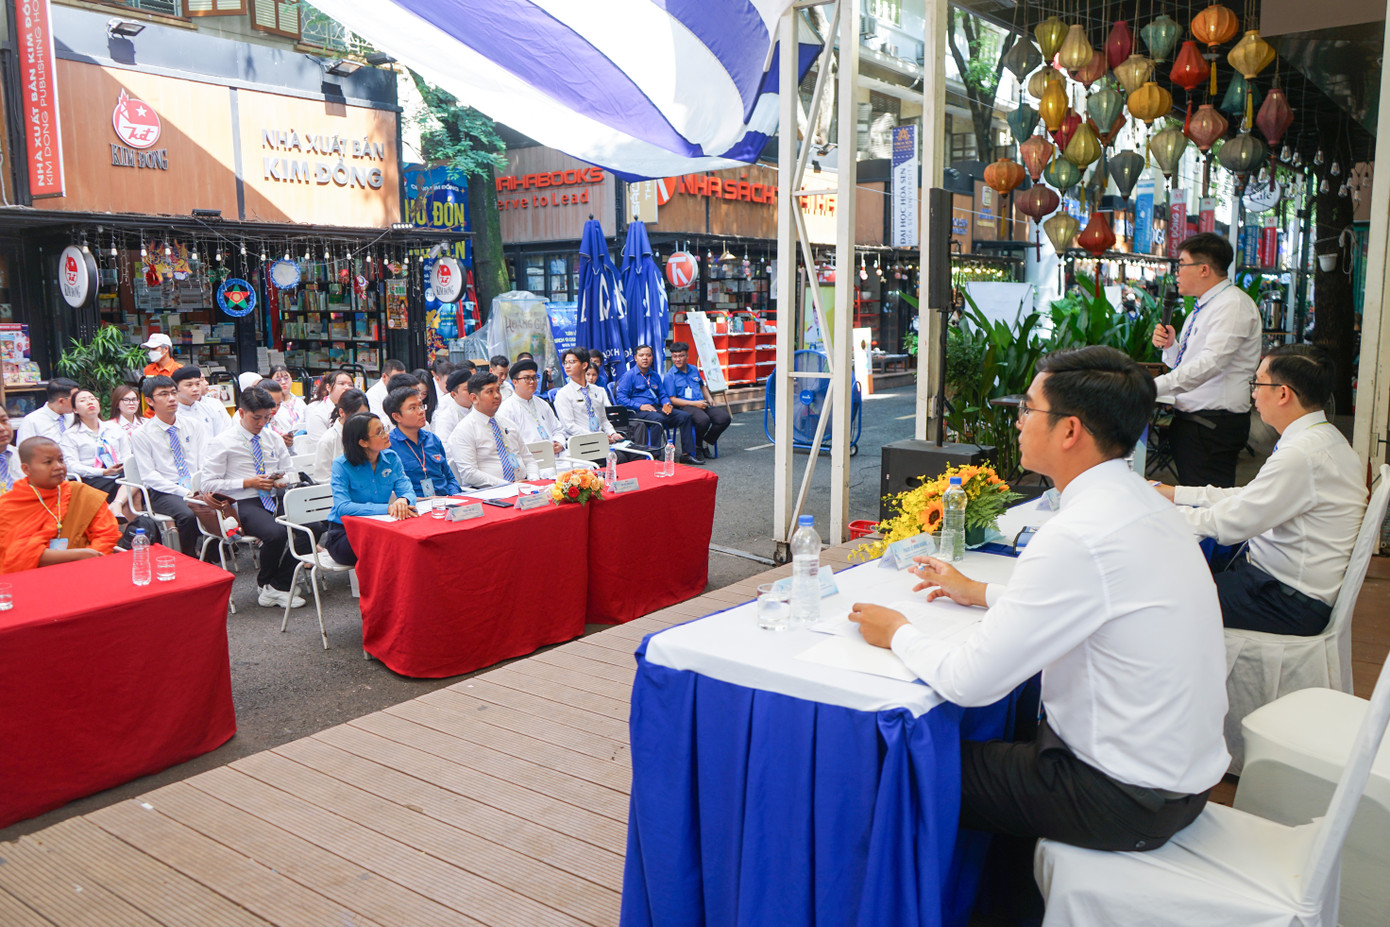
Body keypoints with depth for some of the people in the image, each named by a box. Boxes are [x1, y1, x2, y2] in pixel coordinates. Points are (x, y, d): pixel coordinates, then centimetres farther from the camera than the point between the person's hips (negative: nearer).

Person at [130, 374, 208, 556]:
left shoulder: (194, 425, 13)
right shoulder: (142, 435, 3)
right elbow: (149, 476, -4)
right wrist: (184, 493, -16)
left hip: (197, 488, 3)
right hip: (164, 493, -3)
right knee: (188, 515, -34)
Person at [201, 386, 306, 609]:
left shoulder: (273, 438, 17)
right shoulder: (222, 443, 0)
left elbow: (288, 472, 24)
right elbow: (209, 484, -4)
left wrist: (282, 480, -1)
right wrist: (247, 483, -12)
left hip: (275, 499, 6)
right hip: (244, 504, -5)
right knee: (276, 533, -36)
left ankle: (279, 586, -11)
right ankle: (264, 585, -5)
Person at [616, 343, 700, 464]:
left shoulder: (655, 376, 23)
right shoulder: (629, 376, 1)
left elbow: (663, 395, 25)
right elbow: (621, 398, -8)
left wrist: (666, 404, 1)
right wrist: (640, 406, -17)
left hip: (656, 408, 7)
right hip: (638, 412, -7)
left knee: (685, 416, -11)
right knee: (658, 418, -38)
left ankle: (687, 453, -11)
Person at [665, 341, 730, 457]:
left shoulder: (694, 369, 18)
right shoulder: (669, 376, -2)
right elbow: (673, 400, -8)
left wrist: (709, 398, 15)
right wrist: (695, 404, -14)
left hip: (701, 403, 6)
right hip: (684, 407, -6)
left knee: (725, 417, -16)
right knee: (703, 420, -37)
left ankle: (706, 442, 3)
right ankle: (697, 445, -7)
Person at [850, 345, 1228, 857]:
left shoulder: (1077, 538, -28)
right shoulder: (1146, 503, 2)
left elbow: (970, 682, -25)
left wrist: (898, 634, -7)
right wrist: (980, 593, 22)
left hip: (1128, 801, -9)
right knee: (987, 732, 19)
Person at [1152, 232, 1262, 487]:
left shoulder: (1233, 304, -13)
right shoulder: (1201, 308, 18)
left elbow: (1210, 363, -26)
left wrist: (1155, 386, -32)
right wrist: (1170, 345, 3)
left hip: (1214, 425, -10)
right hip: (1187, 418, 10)